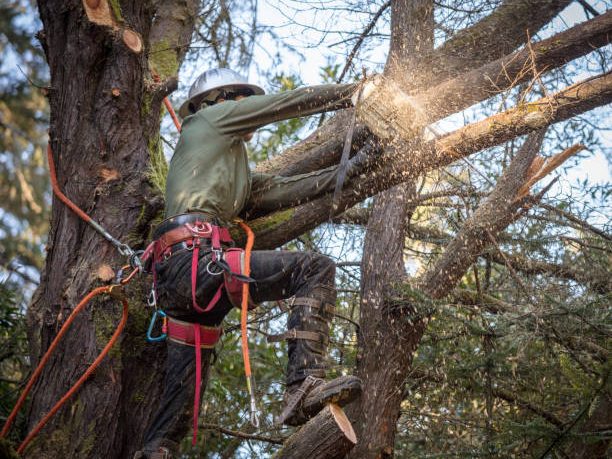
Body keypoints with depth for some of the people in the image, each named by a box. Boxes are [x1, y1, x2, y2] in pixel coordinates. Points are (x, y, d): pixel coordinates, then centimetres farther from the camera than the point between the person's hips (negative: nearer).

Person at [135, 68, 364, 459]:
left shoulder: (235, 176, 36)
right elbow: (289, 102, 12)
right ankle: (305, 384, -29)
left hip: (174, 279, 10)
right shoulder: (211, 117, 14)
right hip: (194, 260, -10)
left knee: (182, 401, 10)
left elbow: (280, 191, 27)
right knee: (315, 269, -17)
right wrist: (352, 92, 22)